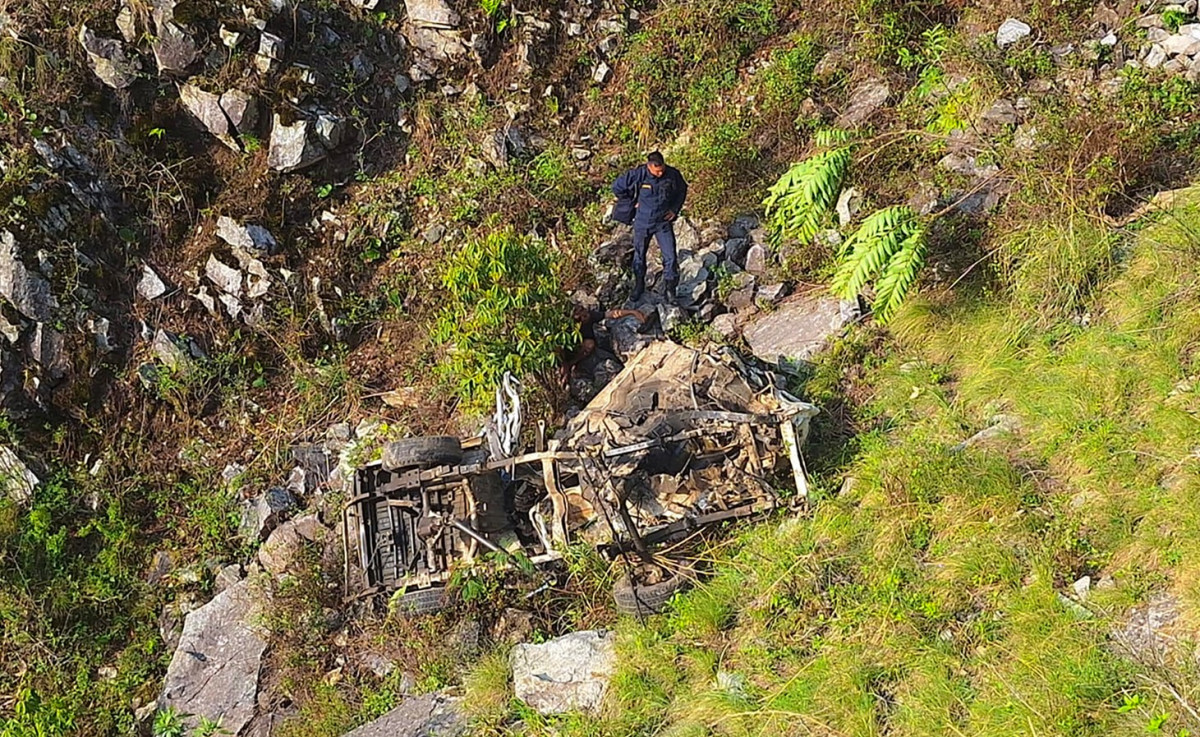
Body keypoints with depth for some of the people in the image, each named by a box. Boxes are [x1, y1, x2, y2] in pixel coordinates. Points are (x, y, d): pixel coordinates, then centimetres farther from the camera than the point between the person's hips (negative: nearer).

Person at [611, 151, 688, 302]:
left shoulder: (673, 174, -14)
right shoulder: (638, 175, -21)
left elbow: (682, 190, 8)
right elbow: (617, 187, -9)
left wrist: (675, 209, 0)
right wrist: (632, 203, -5)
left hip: (663, 222, 0)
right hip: (642, 222, 0)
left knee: (670, 256, -4)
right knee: (639, 256, 15)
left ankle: (669, 289, 11)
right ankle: (639, 285, 35)